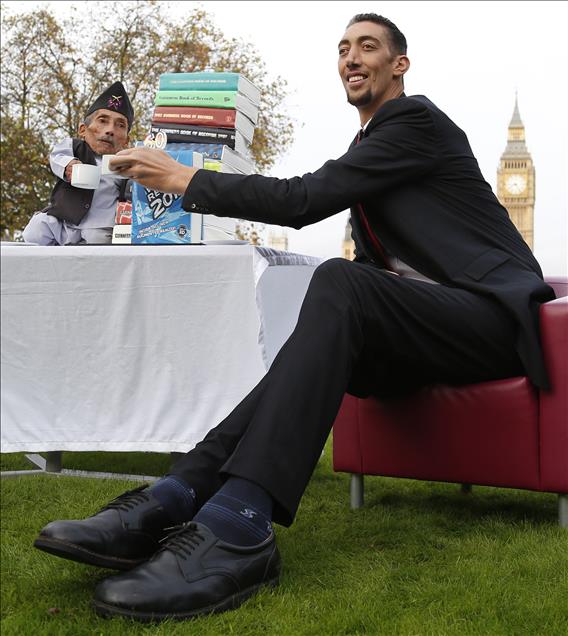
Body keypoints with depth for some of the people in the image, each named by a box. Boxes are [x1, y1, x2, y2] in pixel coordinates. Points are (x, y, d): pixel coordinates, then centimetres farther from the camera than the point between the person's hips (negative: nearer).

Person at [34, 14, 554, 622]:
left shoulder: (415, 118, -6)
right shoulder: (367, 144, 21)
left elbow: (307, 198, -16)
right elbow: (378, 262, 23)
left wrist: (185, 179, -12)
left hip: (491, 314, -8)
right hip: (428, 323, 8)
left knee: (338, 282, -32)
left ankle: (238, 526, -43)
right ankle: (173, 498, -27)